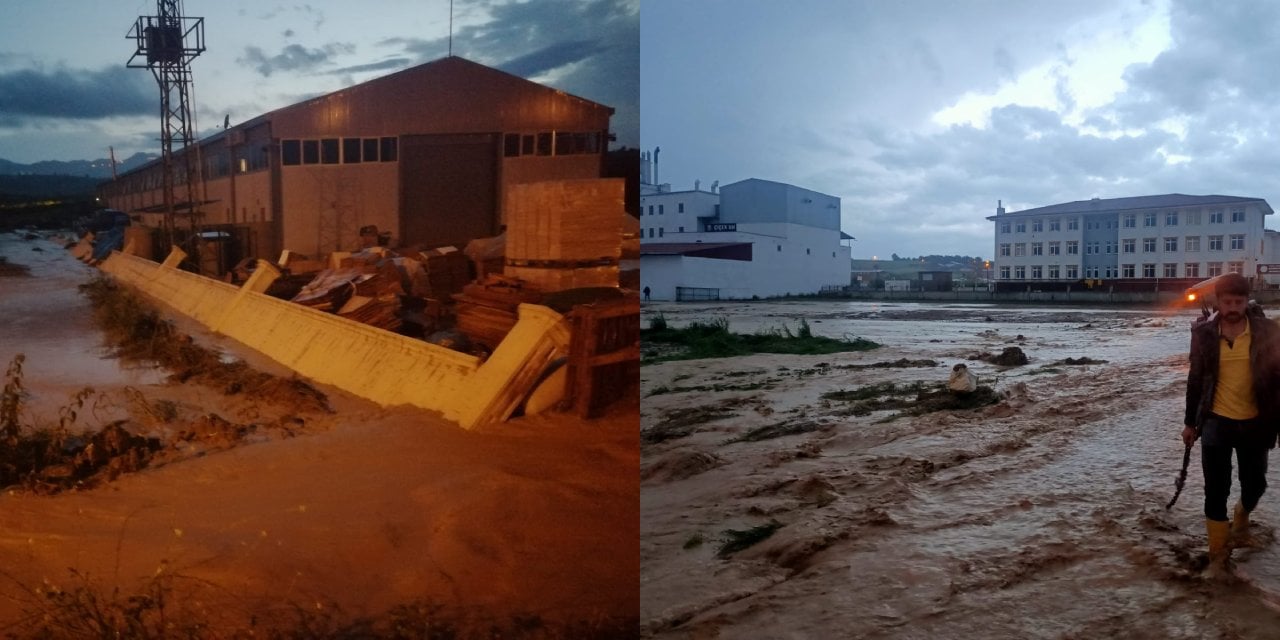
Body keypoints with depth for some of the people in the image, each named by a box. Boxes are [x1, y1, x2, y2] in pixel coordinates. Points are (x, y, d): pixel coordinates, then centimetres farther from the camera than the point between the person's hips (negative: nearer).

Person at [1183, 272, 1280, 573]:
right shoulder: (1204, 332, -5)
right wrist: (1190, 421, 8)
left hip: (1254, 423, 0)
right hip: (1216, 422, 0)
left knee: (1255, 484, 13)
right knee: (1216, 491, 1)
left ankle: (1242, 514, 48)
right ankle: (1218, 553, 14)